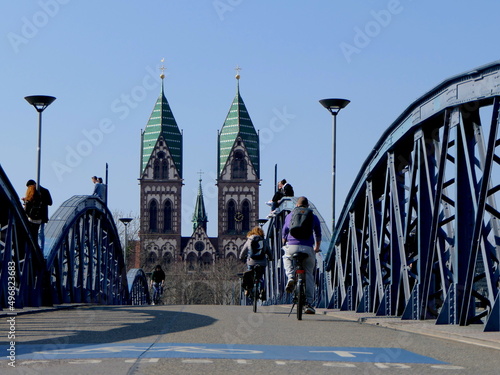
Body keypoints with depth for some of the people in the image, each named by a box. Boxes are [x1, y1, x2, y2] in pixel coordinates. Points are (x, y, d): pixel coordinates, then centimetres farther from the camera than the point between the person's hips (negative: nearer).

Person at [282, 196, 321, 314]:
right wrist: (317, 247, 38)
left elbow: (284, 234, 21)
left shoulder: (289, 216, 13)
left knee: (286, 258, 34)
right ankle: (309, 304, 4)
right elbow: (318, 235, 22)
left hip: (291, 247, 0)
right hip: (307, 249, 0)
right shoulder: (313, 217, 12)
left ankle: (291, 277, 5)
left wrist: (285, 245, 38)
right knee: (309, 276, 9)